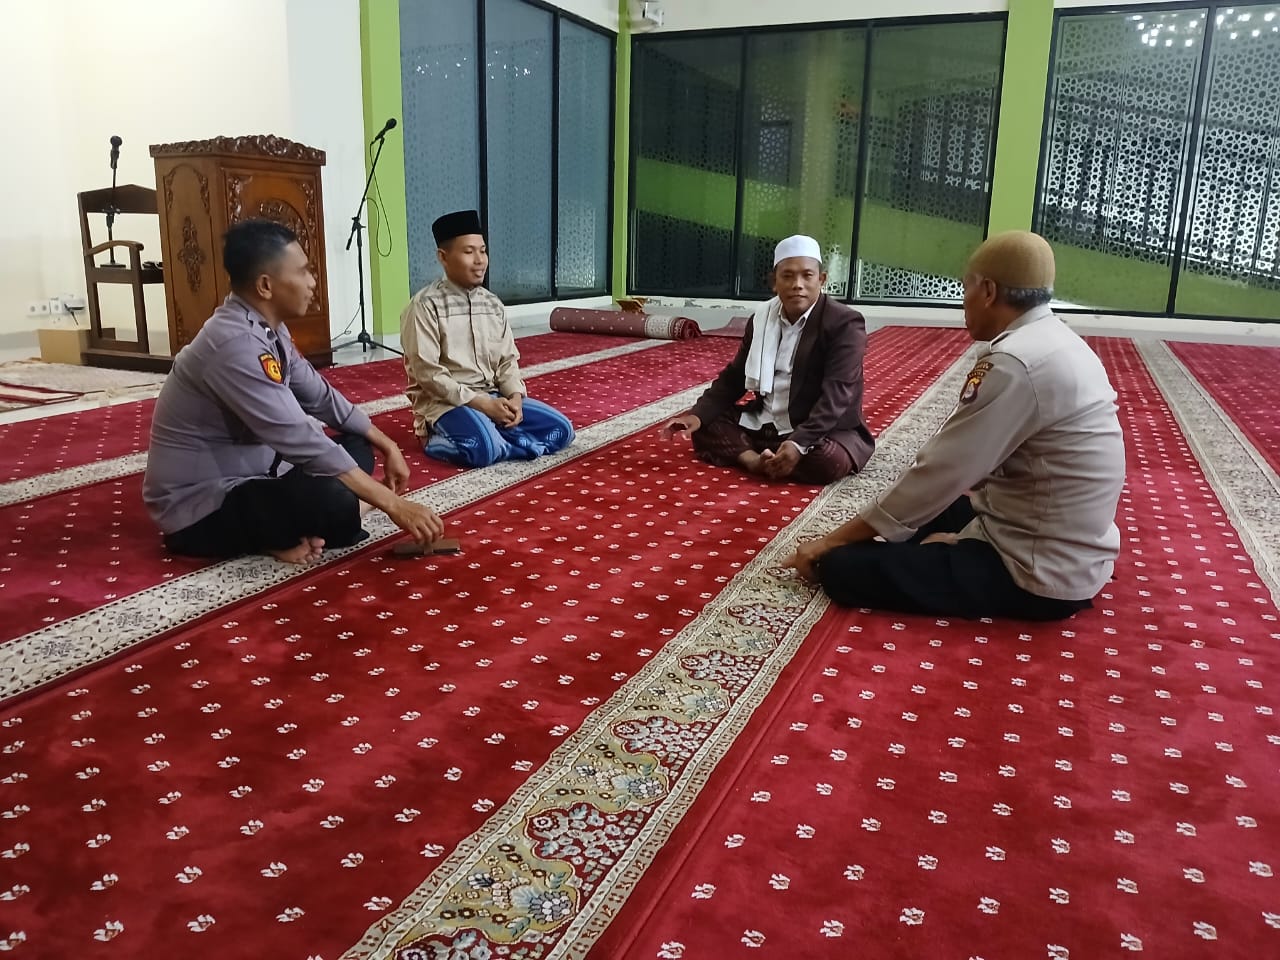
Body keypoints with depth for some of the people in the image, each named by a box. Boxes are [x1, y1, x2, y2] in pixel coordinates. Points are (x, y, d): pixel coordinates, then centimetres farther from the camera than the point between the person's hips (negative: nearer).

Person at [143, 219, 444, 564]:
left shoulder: (268, 328, 3)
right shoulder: (236, 345, -27)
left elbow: (319, 396, 13)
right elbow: (300, 440, -31)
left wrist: (386, 446, 9)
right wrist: (393, 504, -30)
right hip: (200, 506, -10)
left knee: (357, 448, 9)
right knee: (336, 502, -34)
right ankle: (270, 538, -5)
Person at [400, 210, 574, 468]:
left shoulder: (493, 304, 10)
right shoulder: (426, 305, -10)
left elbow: (508, 360, 10)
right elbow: (427, 373, -15)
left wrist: (515, 397, -11)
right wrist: (481, 403, -20)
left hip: (494, 397, 7)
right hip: (445, 401, -6)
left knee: (560, 429, -5)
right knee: (483, 449, -35)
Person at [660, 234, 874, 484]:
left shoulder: (845, 324, -15)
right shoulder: (762, 319, 4)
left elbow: (836, 395, -24)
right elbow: (733, 377, 8)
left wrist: (799, 443, -38)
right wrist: (698, 415, -10)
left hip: (823, 430, -5)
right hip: (762, 425, 6)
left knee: (830, 461, -36)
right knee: (705, 427, -5)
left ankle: (756, 461, -18)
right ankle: (757, 461, -26)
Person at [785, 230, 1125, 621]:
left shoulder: (1014, 364, -24)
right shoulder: (1055, 341, 6)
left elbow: (939, 474, -21)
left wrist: (832, 541, -12)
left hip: (1044, 574, -9)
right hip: (1068, 553, 9)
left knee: (843, 567, -11)